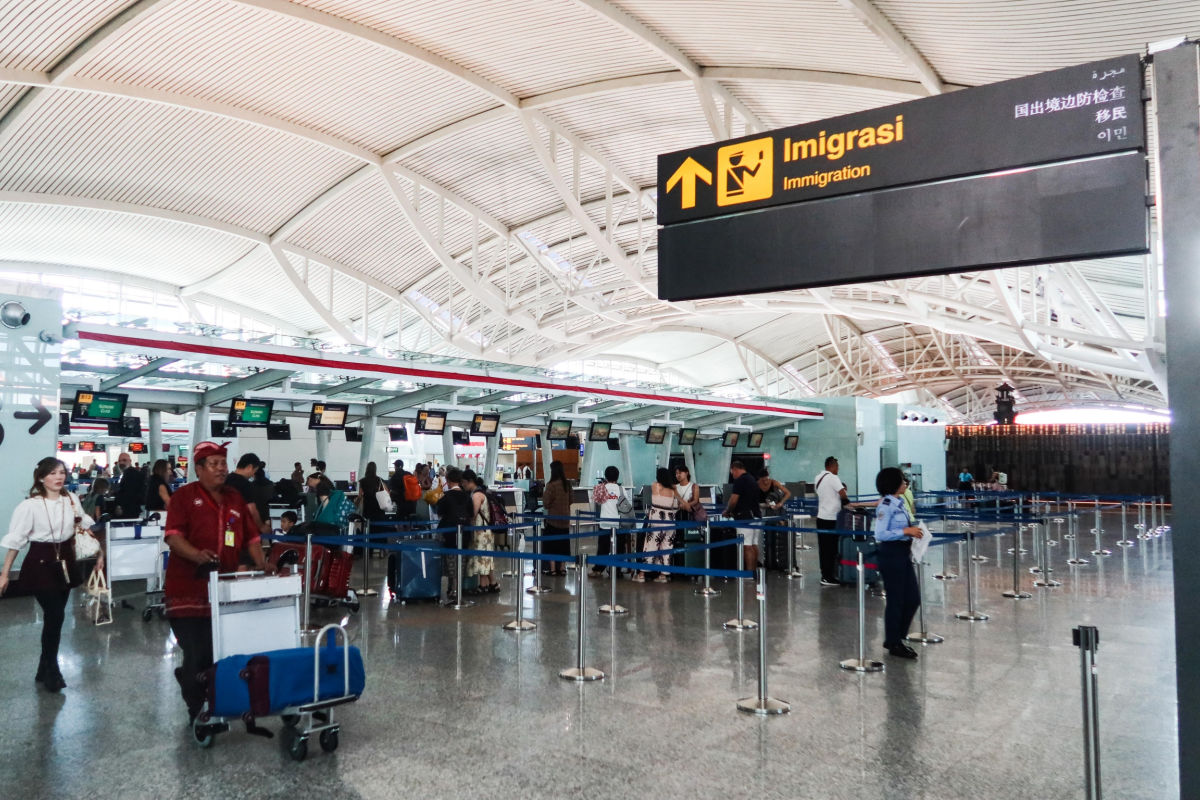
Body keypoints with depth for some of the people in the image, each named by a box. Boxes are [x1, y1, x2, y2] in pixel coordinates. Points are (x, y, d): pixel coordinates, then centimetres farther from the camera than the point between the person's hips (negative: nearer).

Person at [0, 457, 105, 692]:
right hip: (40, 564, -5)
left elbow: (87, 527, 13)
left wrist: (99, 552, 11)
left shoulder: (72, 499, 0)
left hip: (65, 562, 5)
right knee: (55, 615, -10)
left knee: (54, 616, 11)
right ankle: (51, 672, 10)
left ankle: (45, 670, 27)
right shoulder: (30, 505, -13)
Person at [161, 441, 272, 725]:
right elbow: (173, 536, -13)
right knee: (197, 656, -3)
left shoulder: (235, 498, 14)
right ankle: (197, 709, 15)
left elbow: (251, 536, 16)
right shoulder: (184, 496, -2)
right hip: (189, 590, -5)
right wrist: (197, 555, -30)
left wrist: (261, 564, 1)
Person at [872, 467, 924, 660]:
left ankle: (896, 637, 27)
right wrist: (906, 531, -24)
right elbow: (880, 534, -22)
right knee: (896, 600, 2)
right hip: (891, 555, -9)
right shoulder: (886, 505, -17)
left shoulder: (900, 502, 10)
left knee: (913, 599, 13)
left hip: (903, 554, 9)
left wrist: (914, 529, 3)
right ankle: (893, 644, 18)